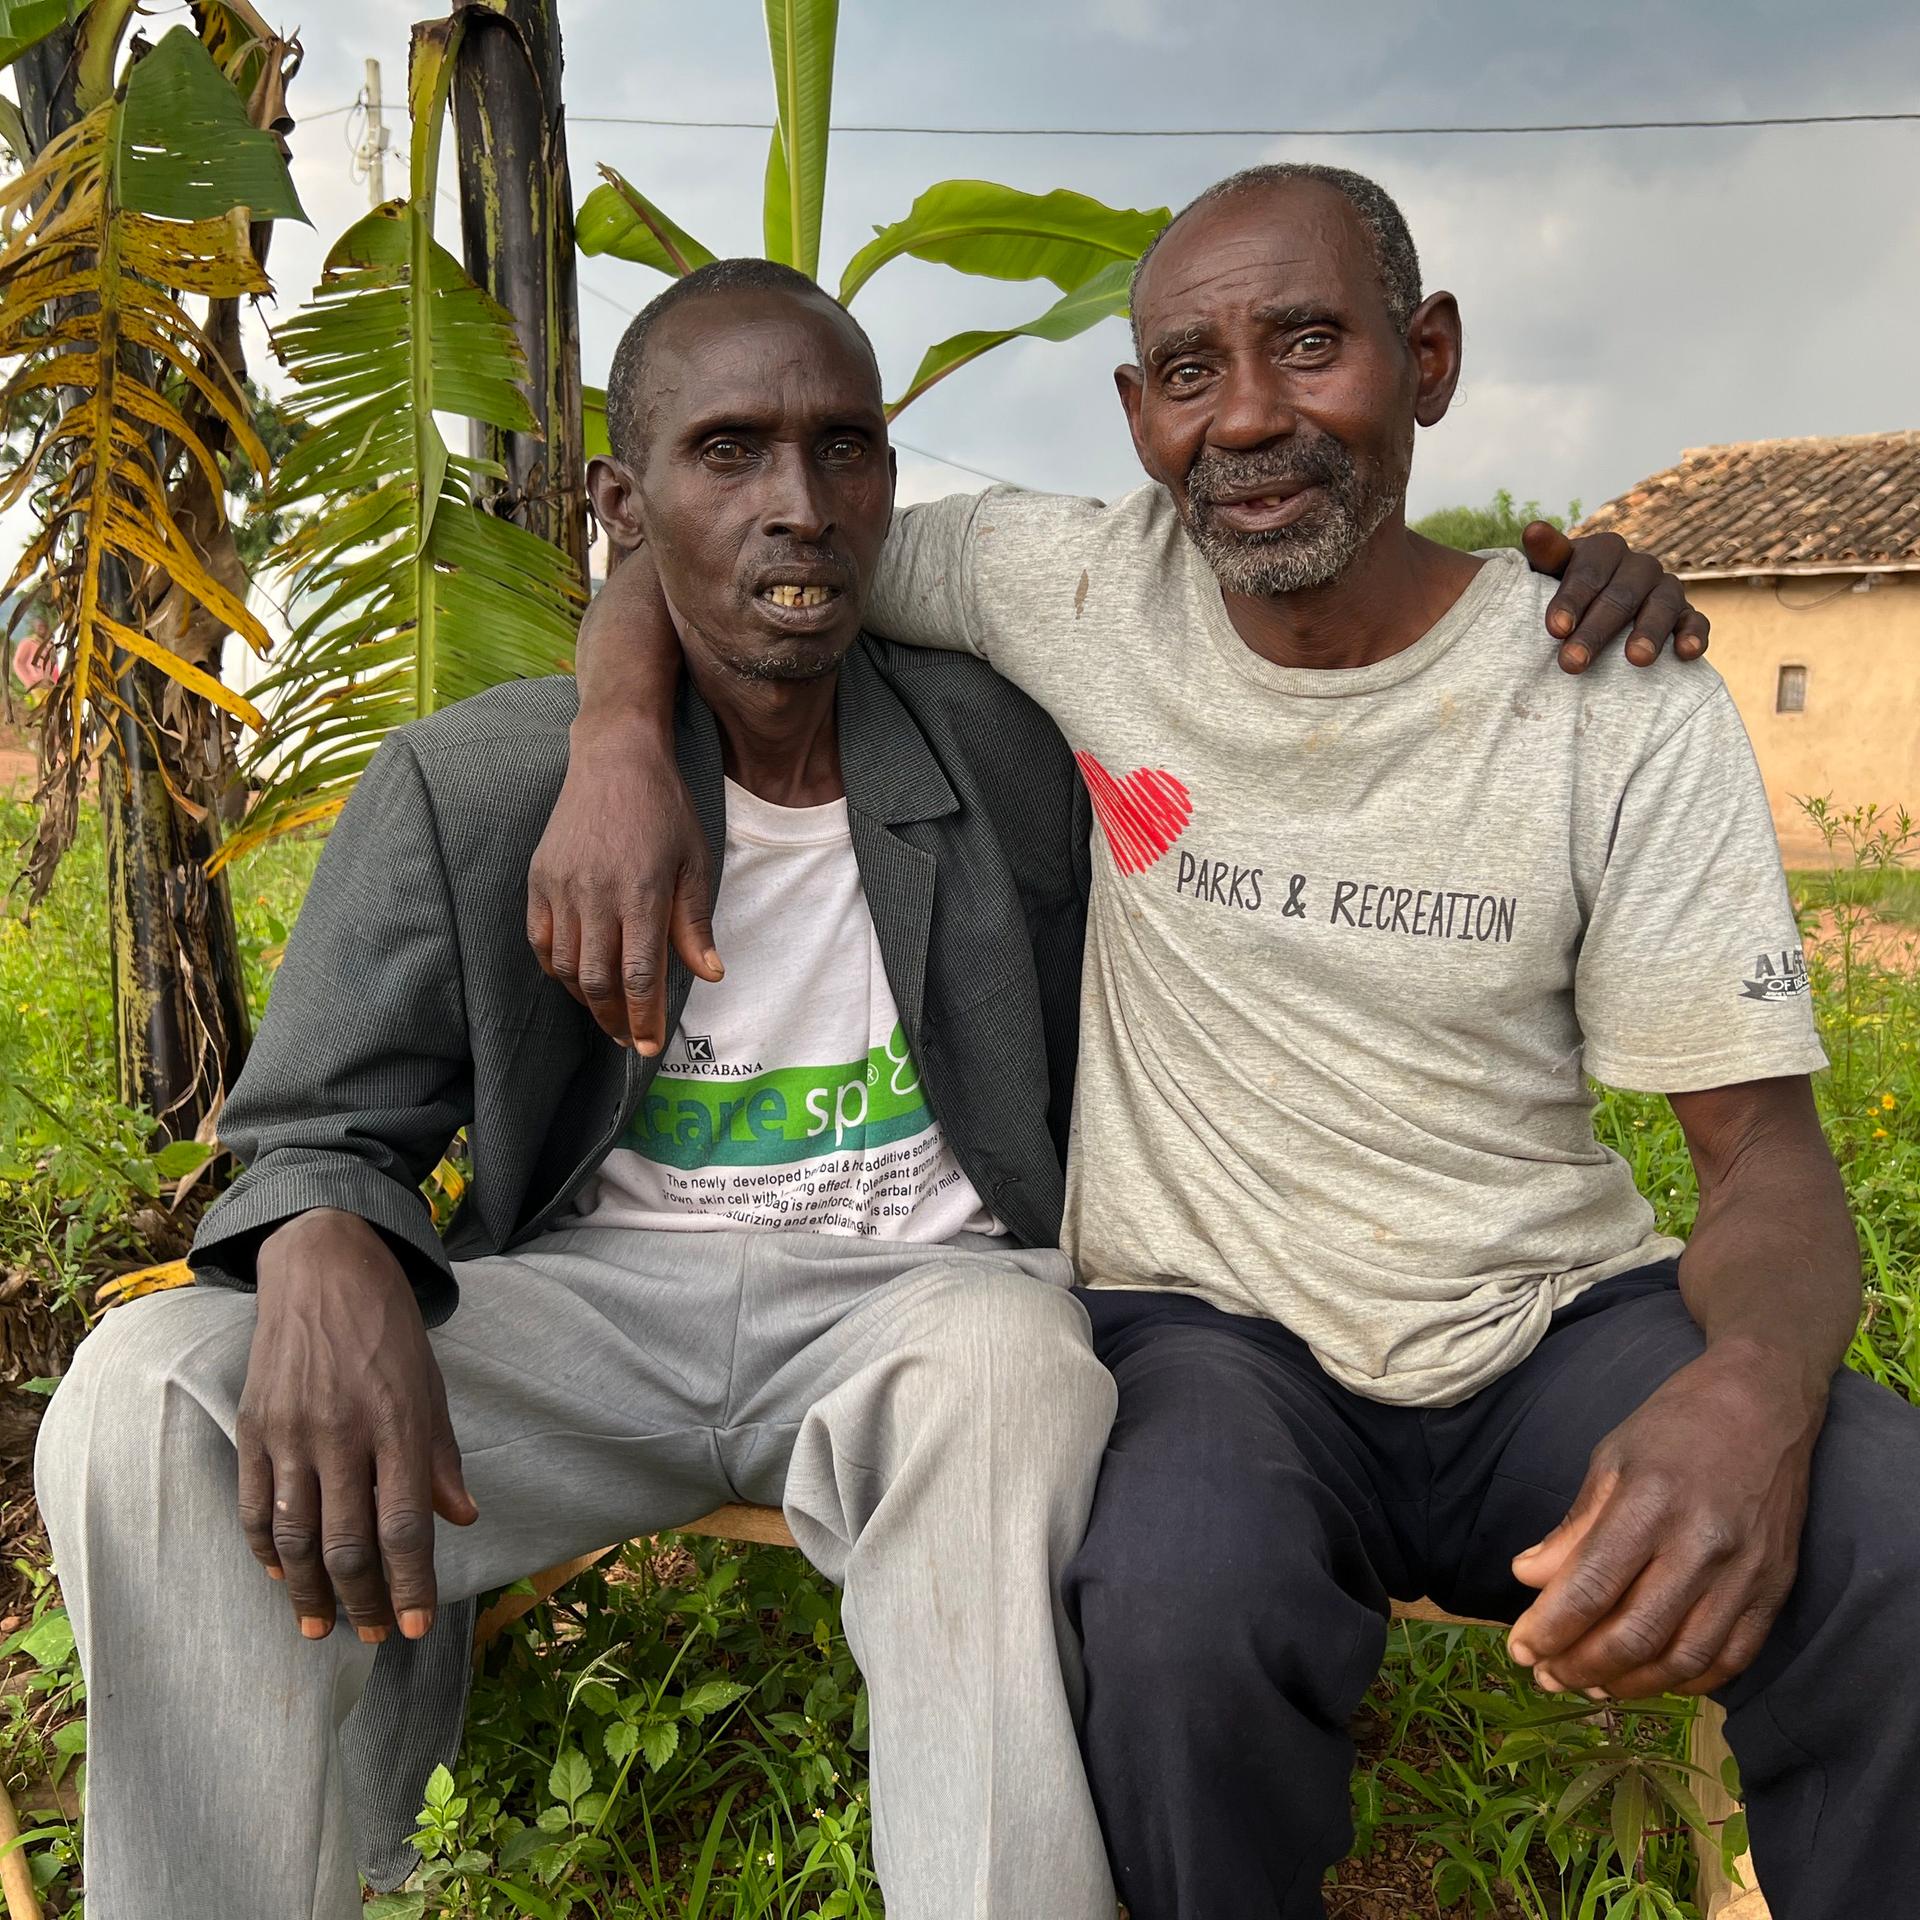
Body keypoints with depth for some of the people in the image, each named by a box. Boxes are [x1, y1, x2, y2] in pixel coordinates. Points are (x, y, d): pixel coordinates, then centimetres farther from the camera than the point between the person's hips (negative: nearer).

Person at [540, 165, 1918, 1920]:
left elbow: (1765, 1145, -5)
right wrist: (619, 740, -16)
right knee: (1178, 1599, -34)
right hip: (1208, 1329, 0)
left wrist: (1753, 1389, -28)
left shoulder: (1627, 706, -5)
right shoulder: (1085, 588, -3)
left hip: (1563, 1321, 1)